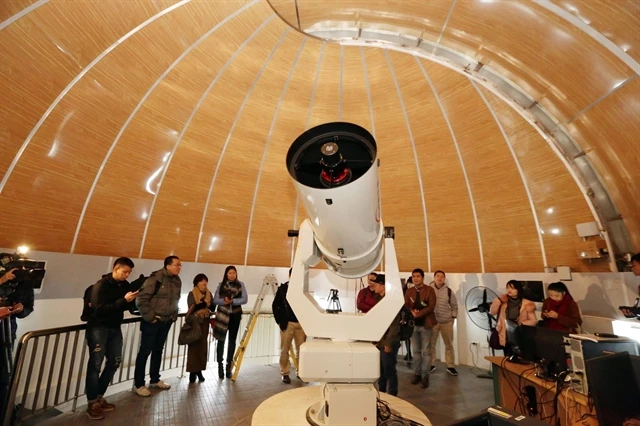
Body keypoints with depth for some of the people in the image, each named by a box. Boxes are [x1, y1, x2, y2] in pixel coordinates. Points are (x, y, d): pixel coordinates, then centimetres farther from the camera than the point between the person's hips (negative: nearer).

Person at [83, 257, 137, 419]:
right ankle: (92, 404, 10)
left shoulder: (125, 285, 3)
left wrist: (132, 300, -12)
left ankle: (98, 397, 26)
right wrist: (124, 300, -29)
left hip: (115, 328, 6)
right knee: (95, 364, -2)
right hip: (98, 327, -6)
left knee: (115, 362, 10)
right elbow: (99, 309, -23)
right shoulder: (101, 285, -15)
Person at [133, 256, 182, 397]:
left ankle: (154, 380, 32)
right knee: (145, 351, 4)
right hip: (152, 321, -7)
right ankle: (138, 384, 20)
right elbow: (141, 299, -19)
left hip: (166, 321, 7)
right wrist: (149, 317, -17)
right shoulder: (156, 278, -19)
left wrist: (174, 315, 10)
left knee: (158, 350, 18)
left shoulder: (177, 281, 4)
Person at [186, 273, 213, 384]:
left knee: (203, 346, 7)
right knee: (194, 346, -3)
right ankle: (192, 371, 8)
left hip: (205, 322, 4)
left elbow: (212, 307, 6)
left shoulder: (209, 293, 9)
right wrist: (203, 303, -28)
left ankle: (199, 370, 18)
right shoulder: (192, 294, -4)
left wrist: (209, 304, -15)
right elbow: (192, 308, -15)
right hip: (194, 322, -4)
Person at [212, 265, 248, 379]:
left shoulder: (240, 284, 0)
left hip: (235, 315, 0)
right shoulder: (221, 285, 2)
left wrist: (232, 301, -21)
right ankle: (220, 365, 18)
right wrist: (224, 301, -22)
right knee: (221, 340, 4)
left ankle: (229, 366, 20)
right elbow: (215, 300, -4)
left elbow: (244, 299, -8)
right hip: (222, 315, 0)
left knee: (232, 340, 8)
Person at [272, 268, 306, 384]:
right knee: (284, 350, 6)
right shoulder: (282, 289, -2)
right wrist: (279, 321, -4)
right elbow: (275, 305, 1)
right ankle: (285, 374, 21)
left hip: (301, 324, 2)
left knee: (301, 350, 7)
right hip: (286, 324, -2)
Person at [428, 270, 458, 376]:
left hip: (447, 322, 1)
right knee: (431, 344, 9)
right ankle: (431, 364, 24)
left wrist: (453, 317, 3)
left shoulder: (448, 291, -3)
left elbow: (454, 305, 7)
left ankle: (450, 366, 26)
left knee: (449, 345, 11)